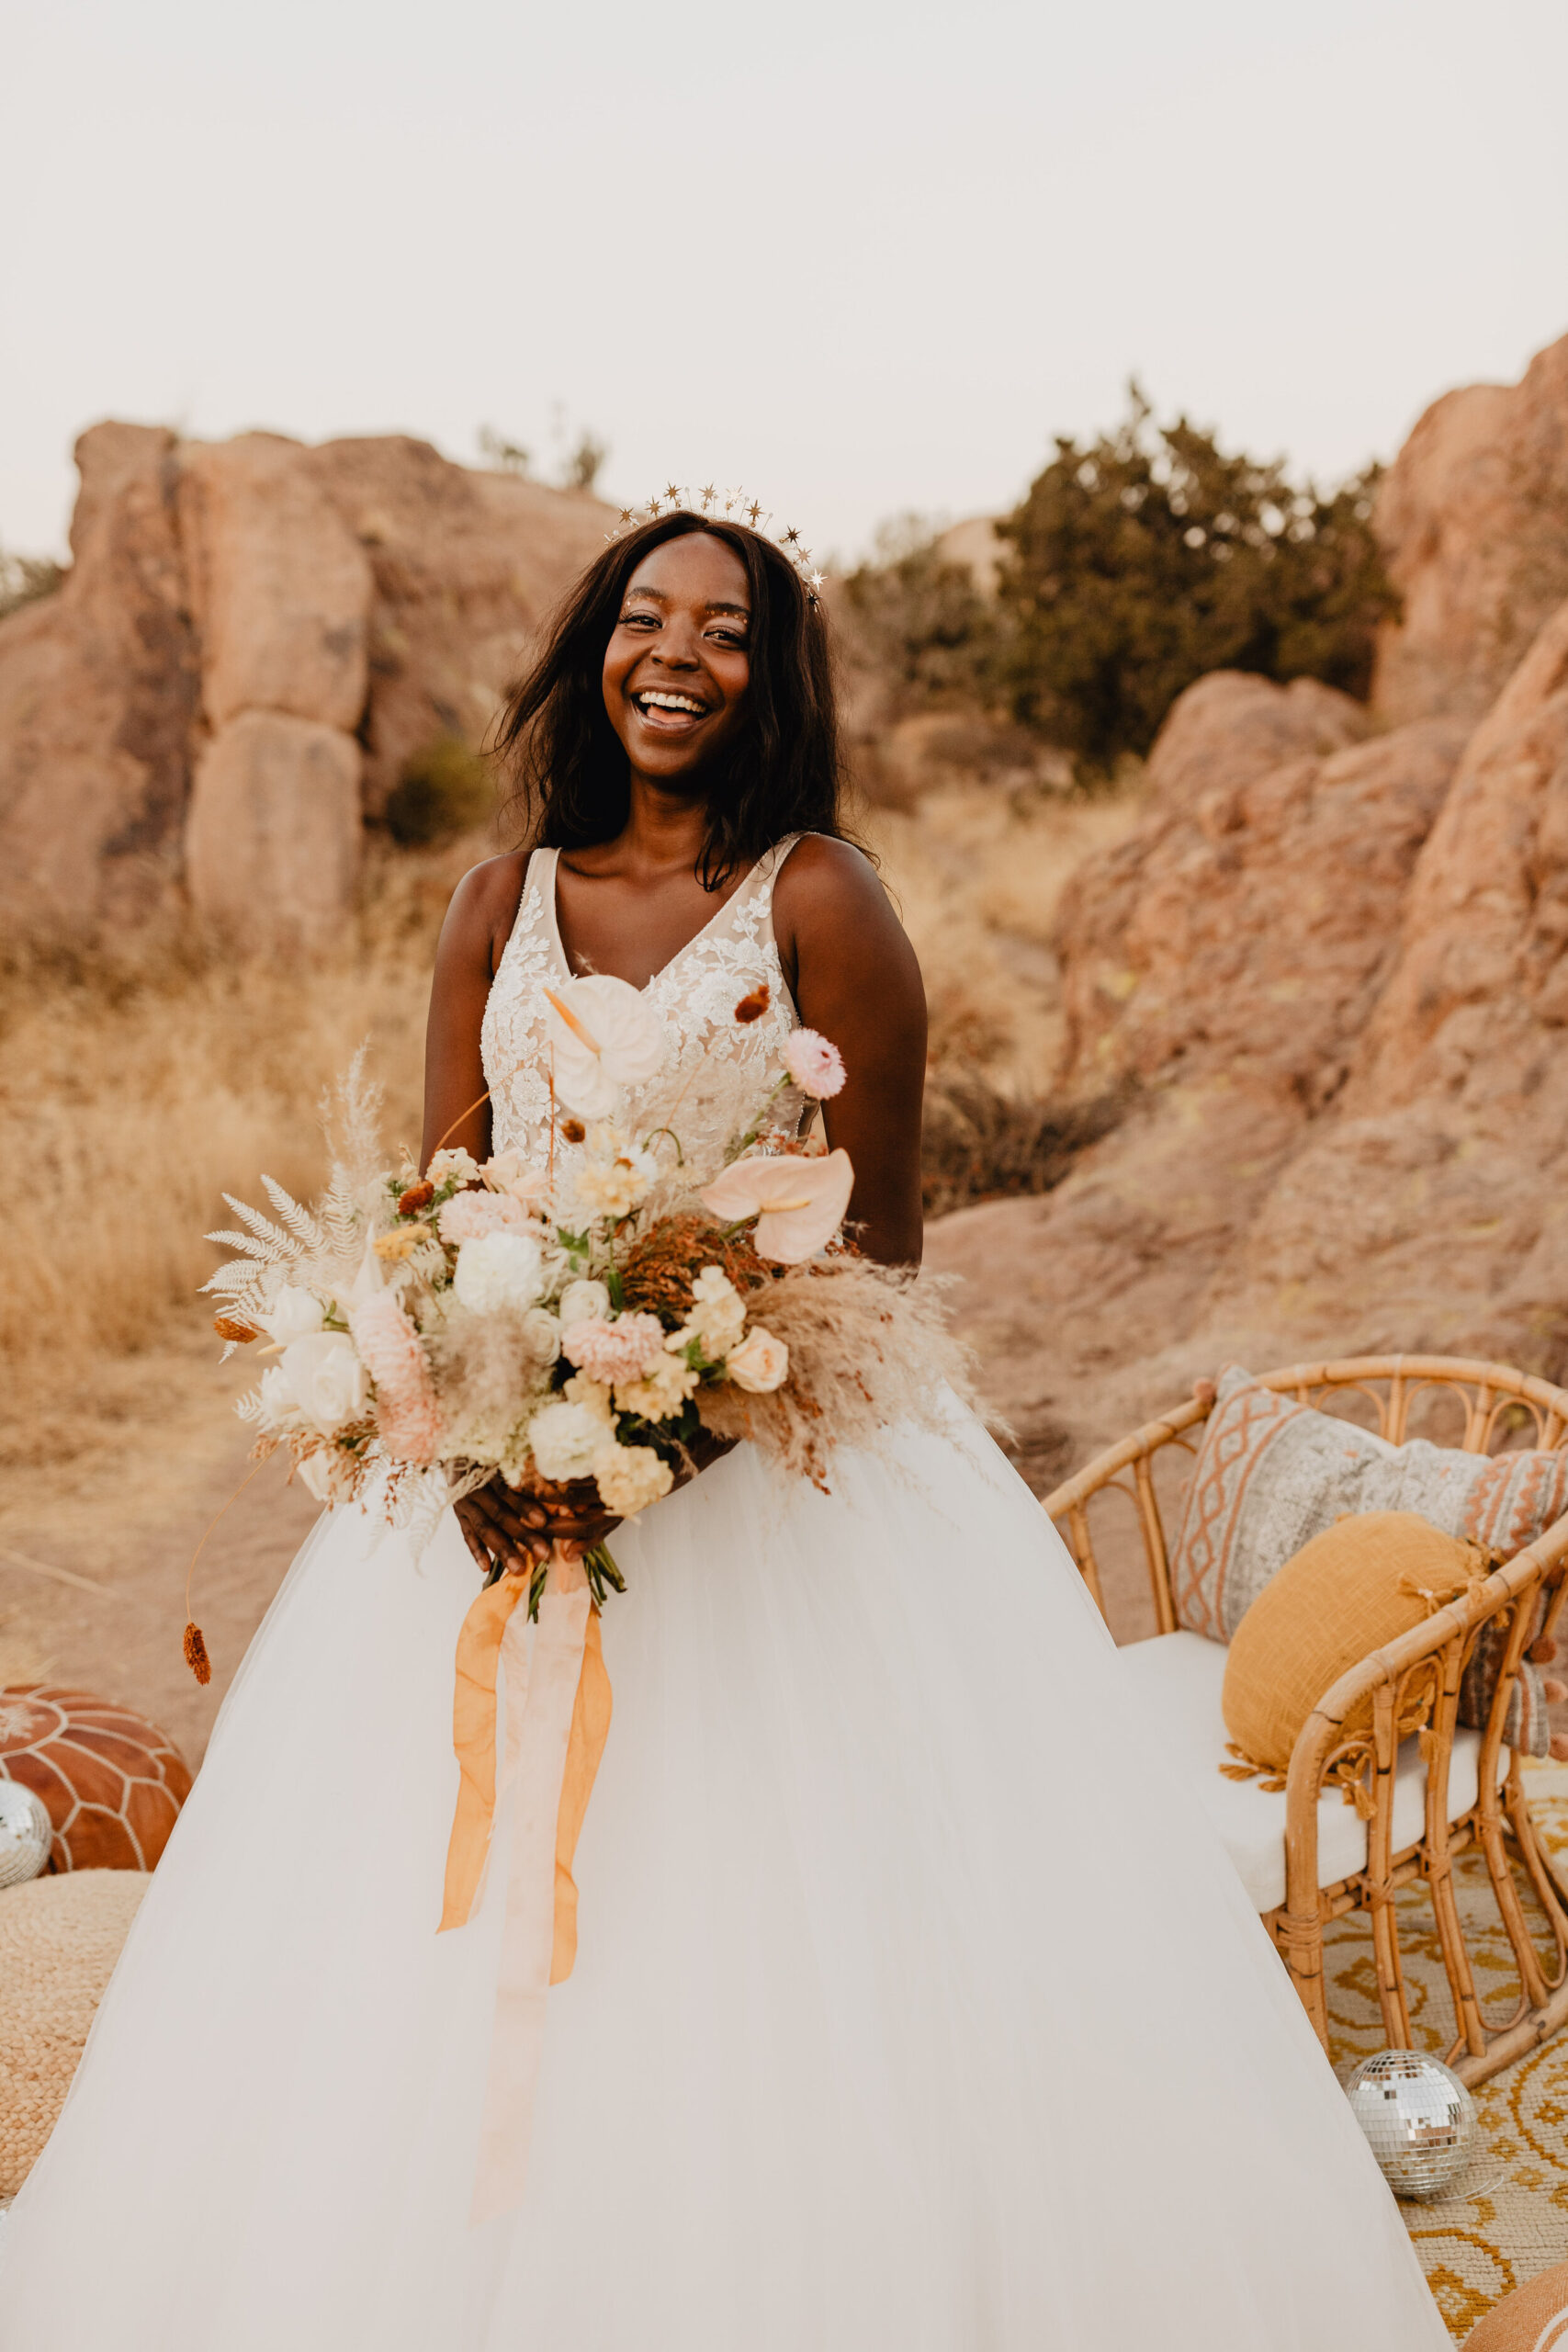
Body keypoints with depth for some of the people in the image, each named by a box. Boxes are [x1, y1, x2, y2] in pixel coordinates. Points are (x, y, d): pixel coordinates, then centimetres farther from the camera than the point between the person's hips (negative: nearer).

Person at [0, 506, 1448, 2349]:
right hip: (513, 1473, 4)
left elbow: (873, 1246, -7)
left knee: (795, 1951, -1)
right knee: (444, 1964, 8)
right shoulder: (505, 906, 8)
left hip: (778, 1465, -4)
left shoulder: (817, 900, -5)